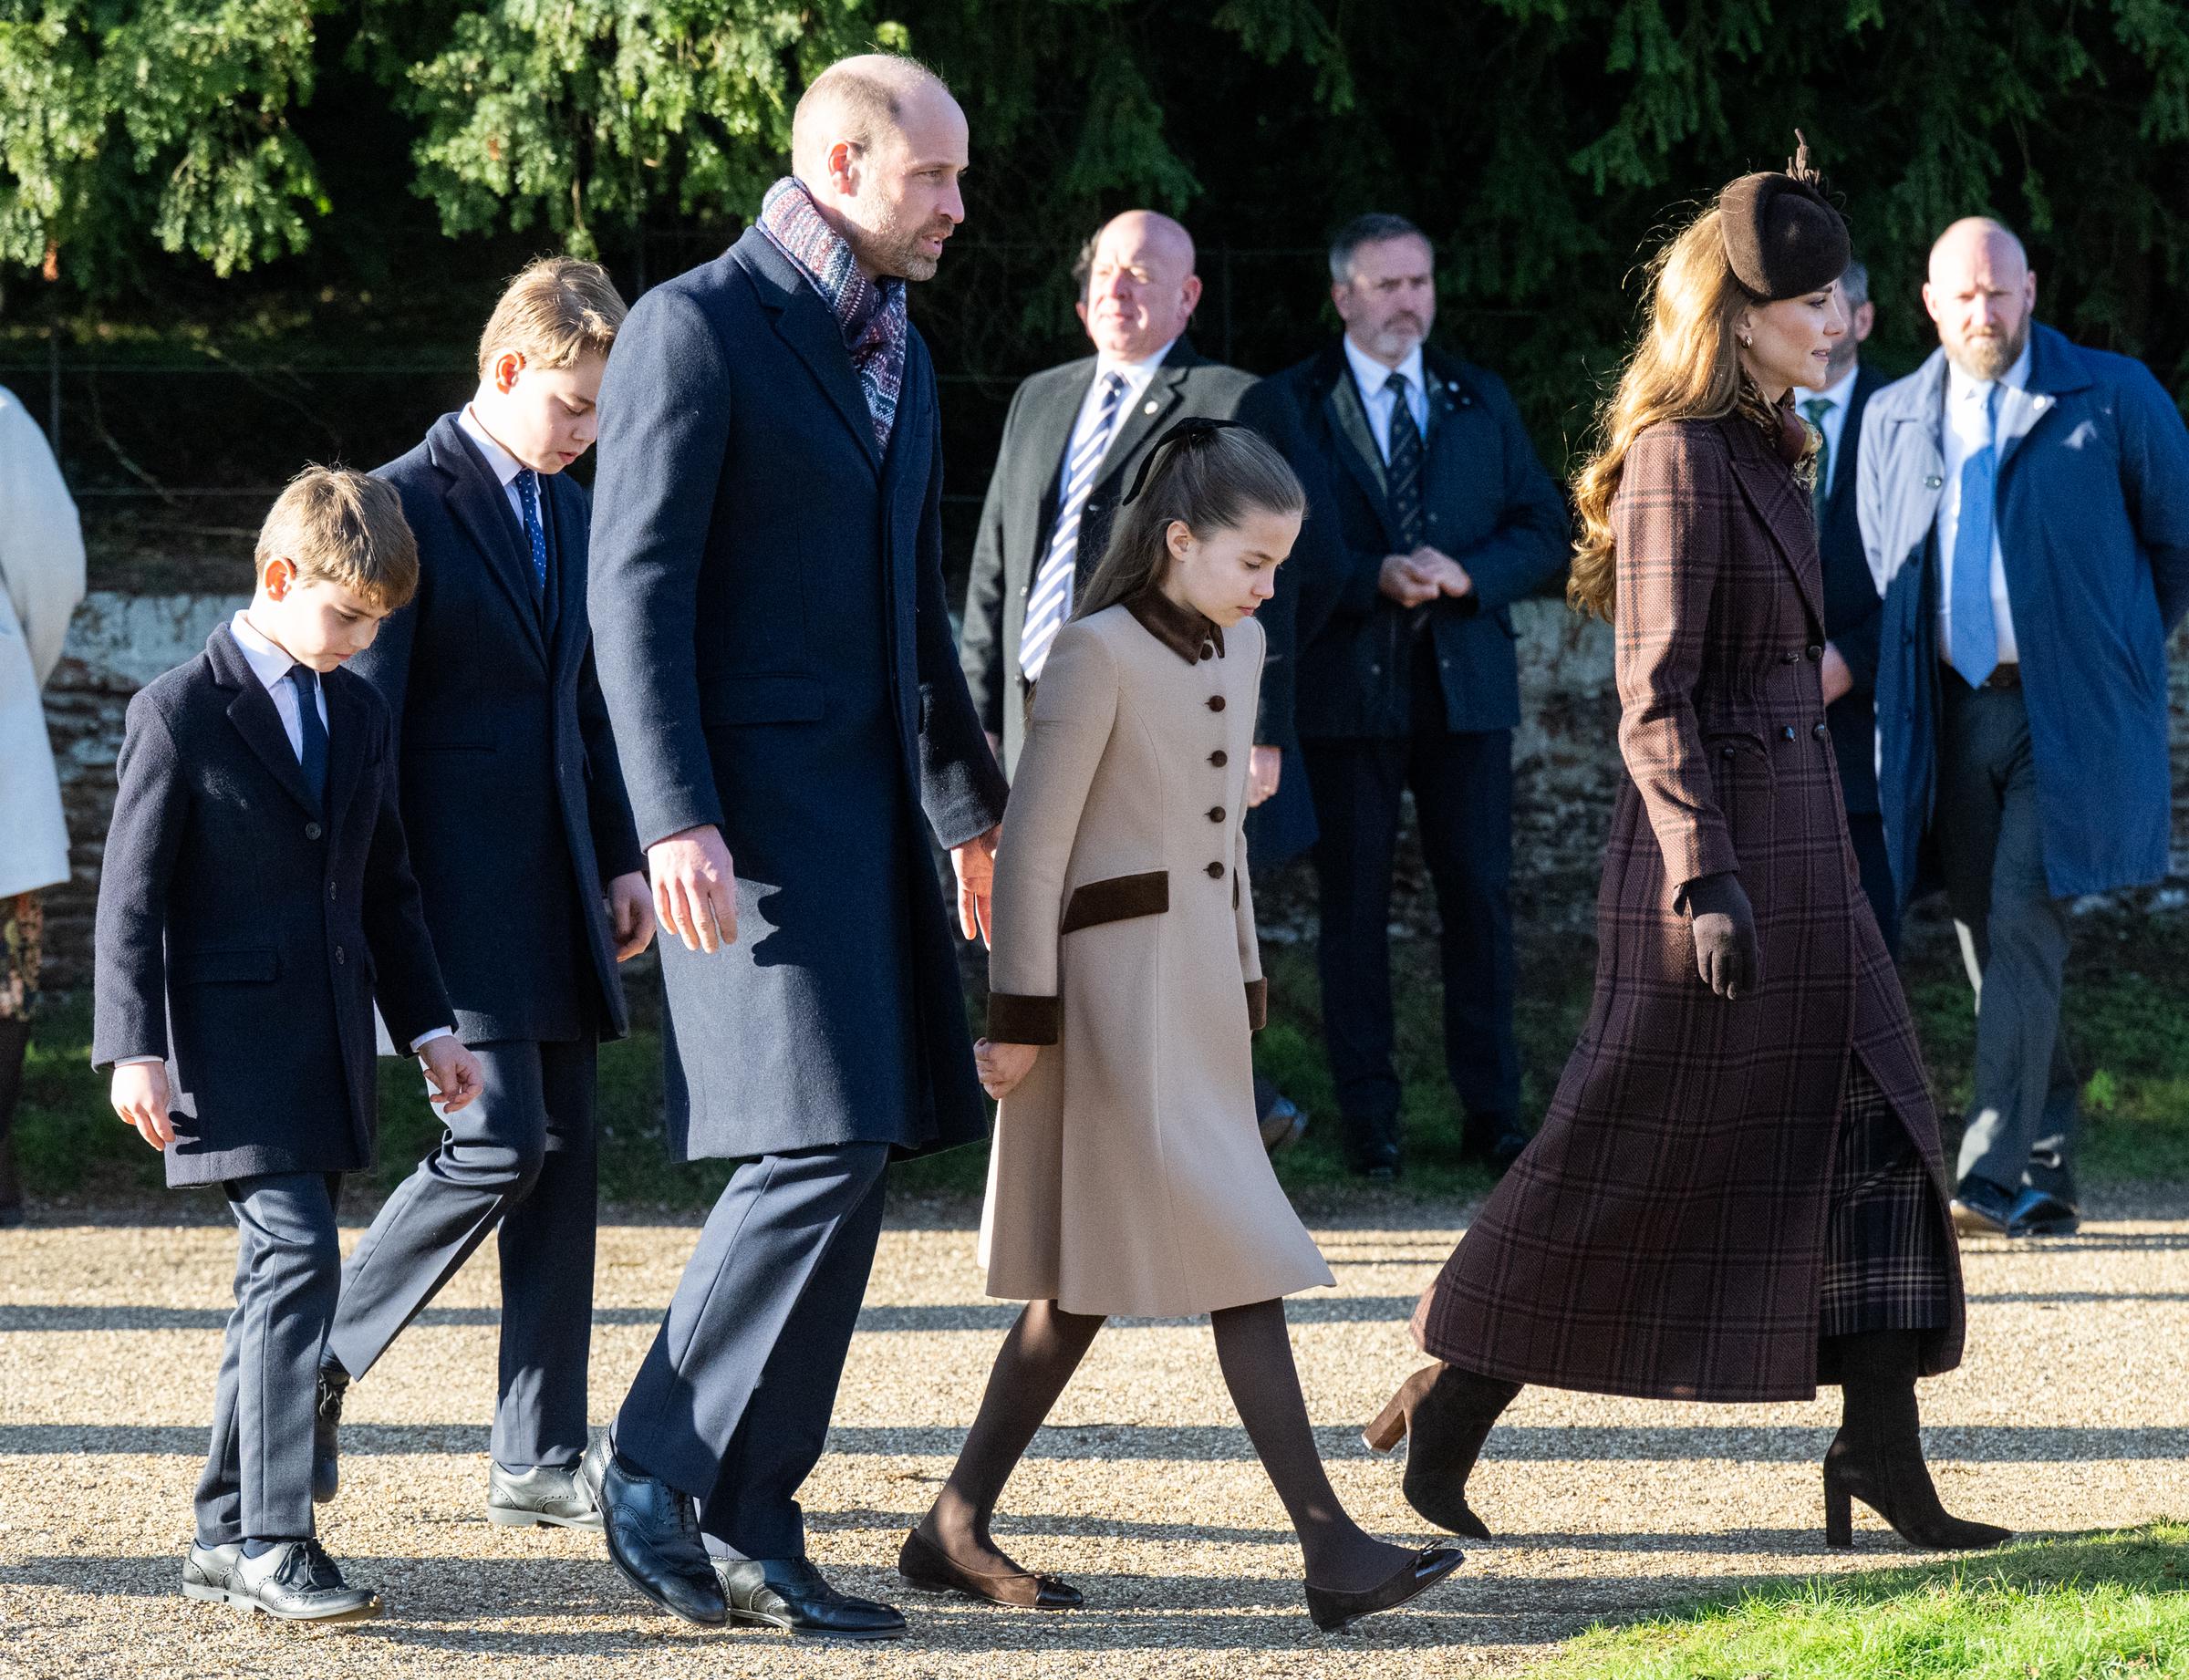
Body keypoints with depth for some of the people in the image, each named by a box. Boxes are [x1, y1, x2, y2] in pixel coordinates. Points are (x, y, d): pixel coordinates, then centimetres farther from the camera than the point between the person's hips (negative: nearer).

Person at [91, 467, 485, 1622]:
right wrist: (135, 1048, -14)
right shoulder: (178, 714, -6)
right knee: (297, 1258, -17)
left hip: (329, 1044, 7)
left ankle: (224, 1540, 16)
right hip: (230, 1040, -7)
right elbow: (132, 898, -8)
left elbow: (387, 888, 21)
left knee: (280, 1281, 9)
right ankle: (272, 1541, -18)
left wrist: (427, 1024, 15)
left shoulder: (361, 715, 14)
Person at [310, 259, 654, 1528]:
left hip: (557, 893, 8)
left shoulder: (569, 515, 16)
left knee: (568, 1156, 4)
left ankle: (540, 1461, 7)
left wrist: (623, 856, 14)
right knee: (501, 1140, -15)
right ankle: (323, 1355, 3)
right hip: (458, 892, -8)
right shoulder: (407, 506, -8)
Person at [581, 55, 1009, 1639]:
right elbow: (637, 590, -14)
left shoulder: (899, 348, 18)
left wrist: (968, 800, 28)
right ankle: (654, 1459, -3)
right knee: (818, 1147, -15)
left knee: (847, 1165, 5)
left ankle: (752, 1523, 9)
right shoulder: (696, 327, -8)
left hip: (868, 807, 9)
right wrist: (678, 820, -22)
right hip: (755, 807, -9)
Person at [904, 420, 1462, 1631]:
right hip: (1114, 978, -9)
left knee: (1090, 1279, 11)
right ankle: (1330, 1548, -13)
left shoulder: (1239, 649, 12)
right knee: (1237, 1258, -12)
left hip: (1199, 979, 9)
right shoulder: (1098, 653, -13)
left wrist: (1244, 980, 20)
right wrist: (1021, 1015, -14)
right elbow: (1033, 843, -13)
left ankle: (957, 1531, 17)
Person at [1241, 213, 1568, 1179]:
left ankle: (1492, 1110, 8)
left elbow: (1545, 530, 8)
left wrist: (1466, 574, -10)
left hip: (1468, 685, 2)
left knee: (1481, 896, 2)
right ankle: (1367, 1116, 7)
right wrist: (1373, 580, -17)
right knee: (1354, 903, 1)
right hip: (1346, 689, -2)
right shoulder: (1285, 408, 4)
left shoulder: (1481, 402, 13)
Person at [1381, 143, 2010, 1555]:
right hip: (1716, 844, -9)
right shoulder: (1680, 459, -14)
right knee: (1637, 1145, -4)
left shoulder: (1768, 453, 14)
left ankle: (1883, 1454, 5)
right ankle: (1449, 1409, 7)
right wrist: (1705, 880, -23)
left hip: (1795, 837, 9)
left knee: (1873, 1120, 5)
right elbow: (1656, 694, -18)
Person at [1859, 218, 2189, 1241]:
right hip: (1951, 710, 5)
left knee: (2024, 919, -15)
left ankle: (1997, 1174, -18)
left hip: (2068, 709, -4)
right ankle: (2050, 1176, 15)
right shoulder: (1893, 420, 13)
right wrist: (1895, 684, 12)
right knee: (1984, 933, 5)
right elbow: (1881, 575, 21)